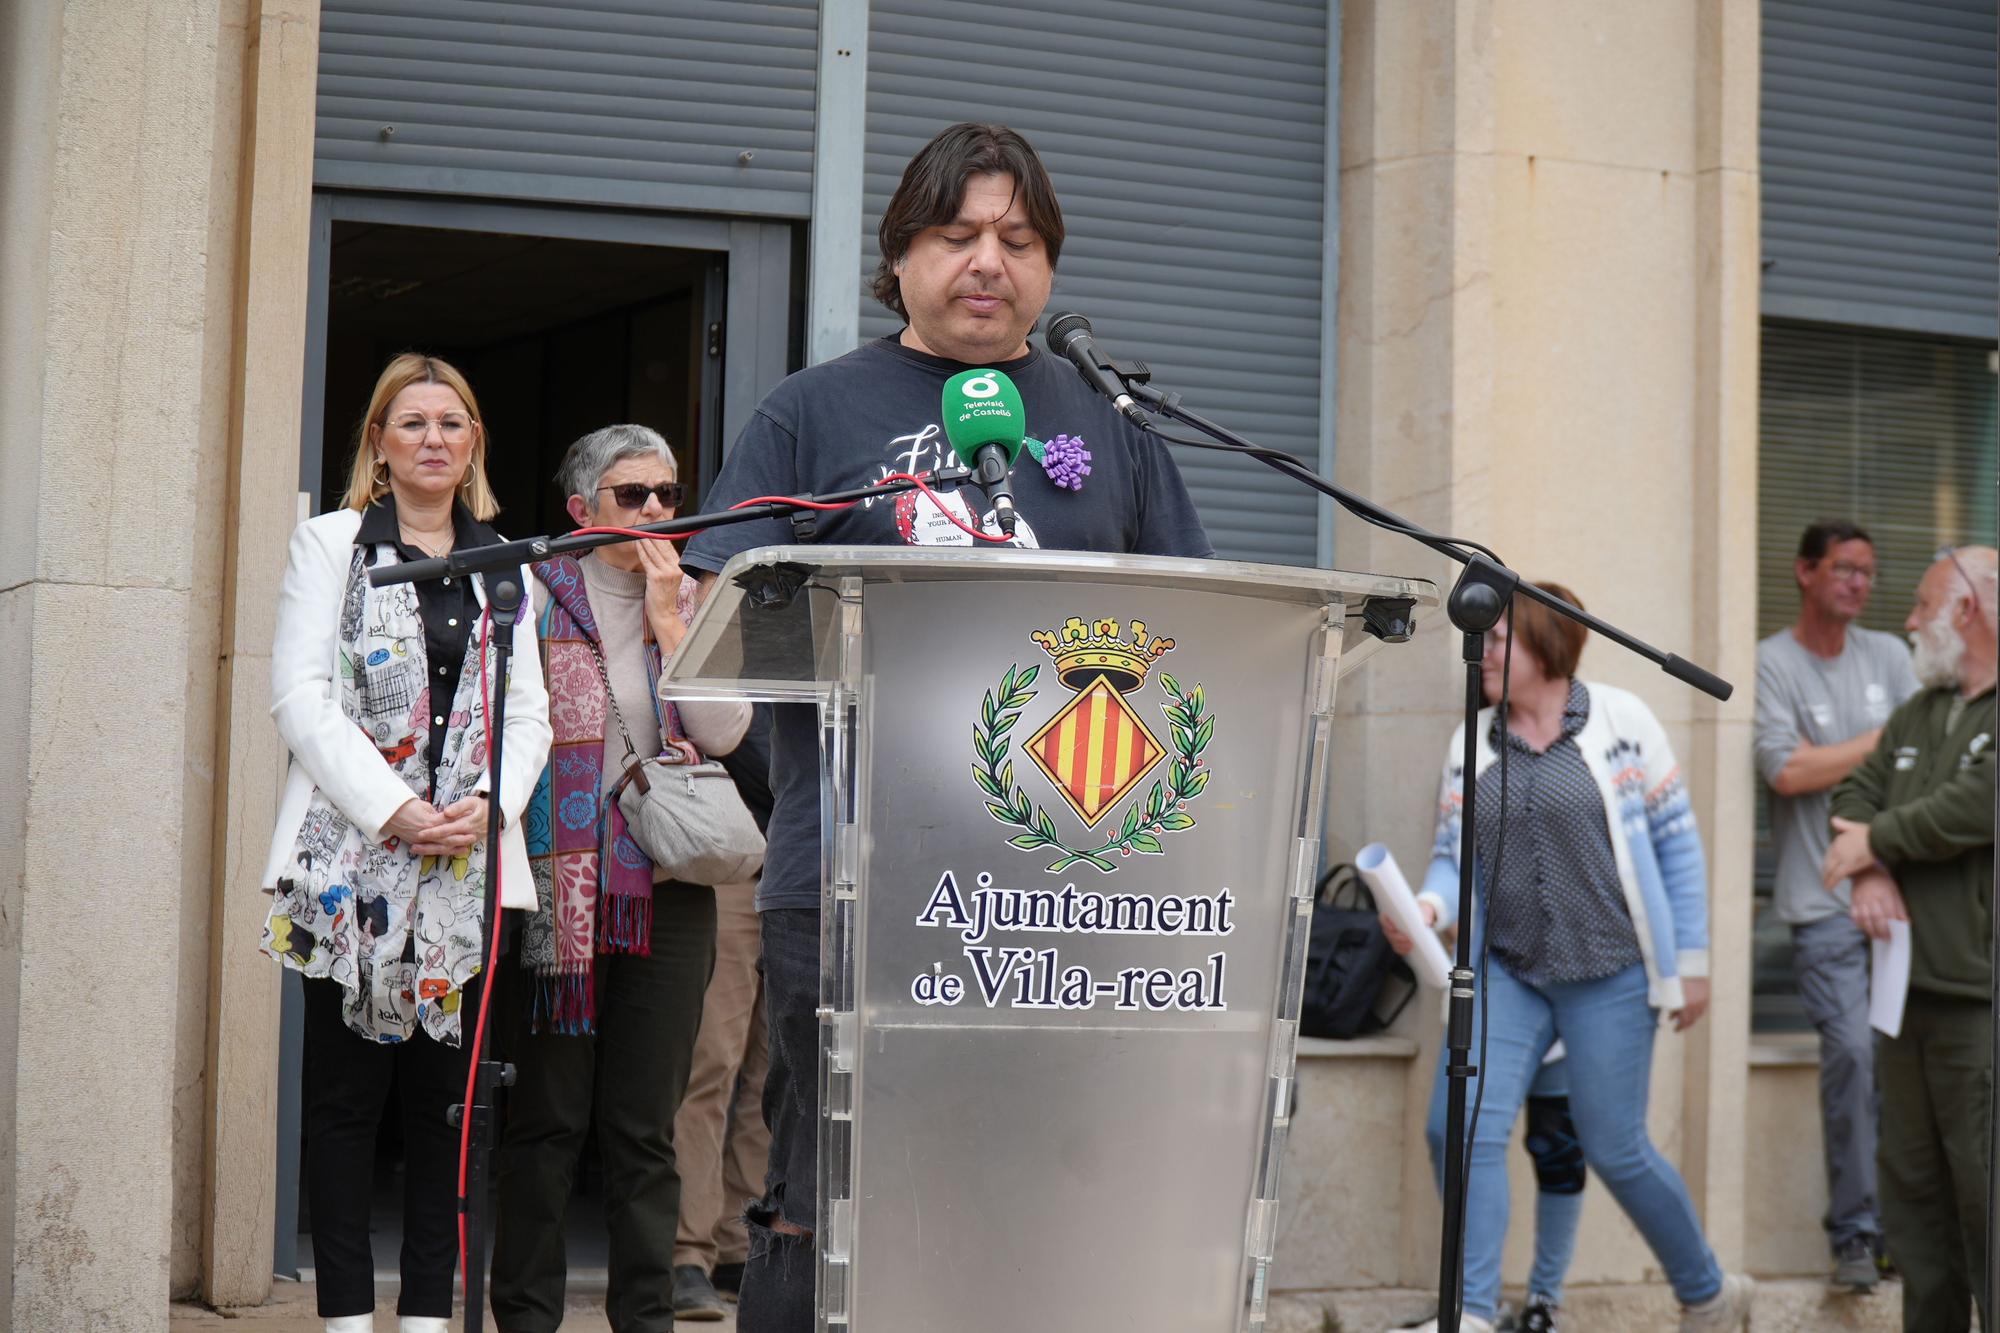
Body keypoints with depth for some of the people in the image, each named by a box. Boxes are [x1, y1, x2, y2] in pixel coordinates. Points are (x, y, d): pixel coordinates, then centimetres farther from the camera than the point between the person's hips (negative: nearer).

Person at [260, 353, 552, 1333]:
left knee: (447, 1086, 3)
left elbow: (529, 714, 12)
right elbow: (300, 696, -3)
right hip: (350, 858, -3)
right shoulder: (330, 544, 8)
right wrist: (391, 810, -14)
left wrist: (486, 805, -7)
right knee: (346, 1087, -2)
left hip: (468, 864, 3)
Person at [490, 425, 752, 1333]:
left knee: (645, 1123, 6)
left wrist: (668, 618, -3)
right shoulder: (537, 594, 3)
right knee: (547, 1115, 0)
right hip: (560, 884, -3)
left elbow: (723, 732, 1)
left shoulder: (692, 603, 14)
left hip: (668, 888, 3)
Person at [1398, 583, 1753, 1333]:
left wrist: (1691, 960, -1)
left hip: (1610, 974, -3)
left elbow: (1676, 842, 1)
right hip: (1507, 971, 4)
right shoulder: (1471, 742, 7)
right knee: (1464, 1129, -13)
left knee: (1615, 1149, 2)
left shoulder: (1620, 720, -2)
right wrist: (1429, 907, -15)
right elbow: (1452, 857, 7)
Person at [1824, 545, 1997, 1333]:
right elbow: (1855, 793, 14)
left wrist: (1872, 842, -8)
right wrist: (1872, 873, -7)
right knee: (1912, 1188, 13)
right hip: (1910, 993, 8)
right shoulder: (1917, 715, 17)